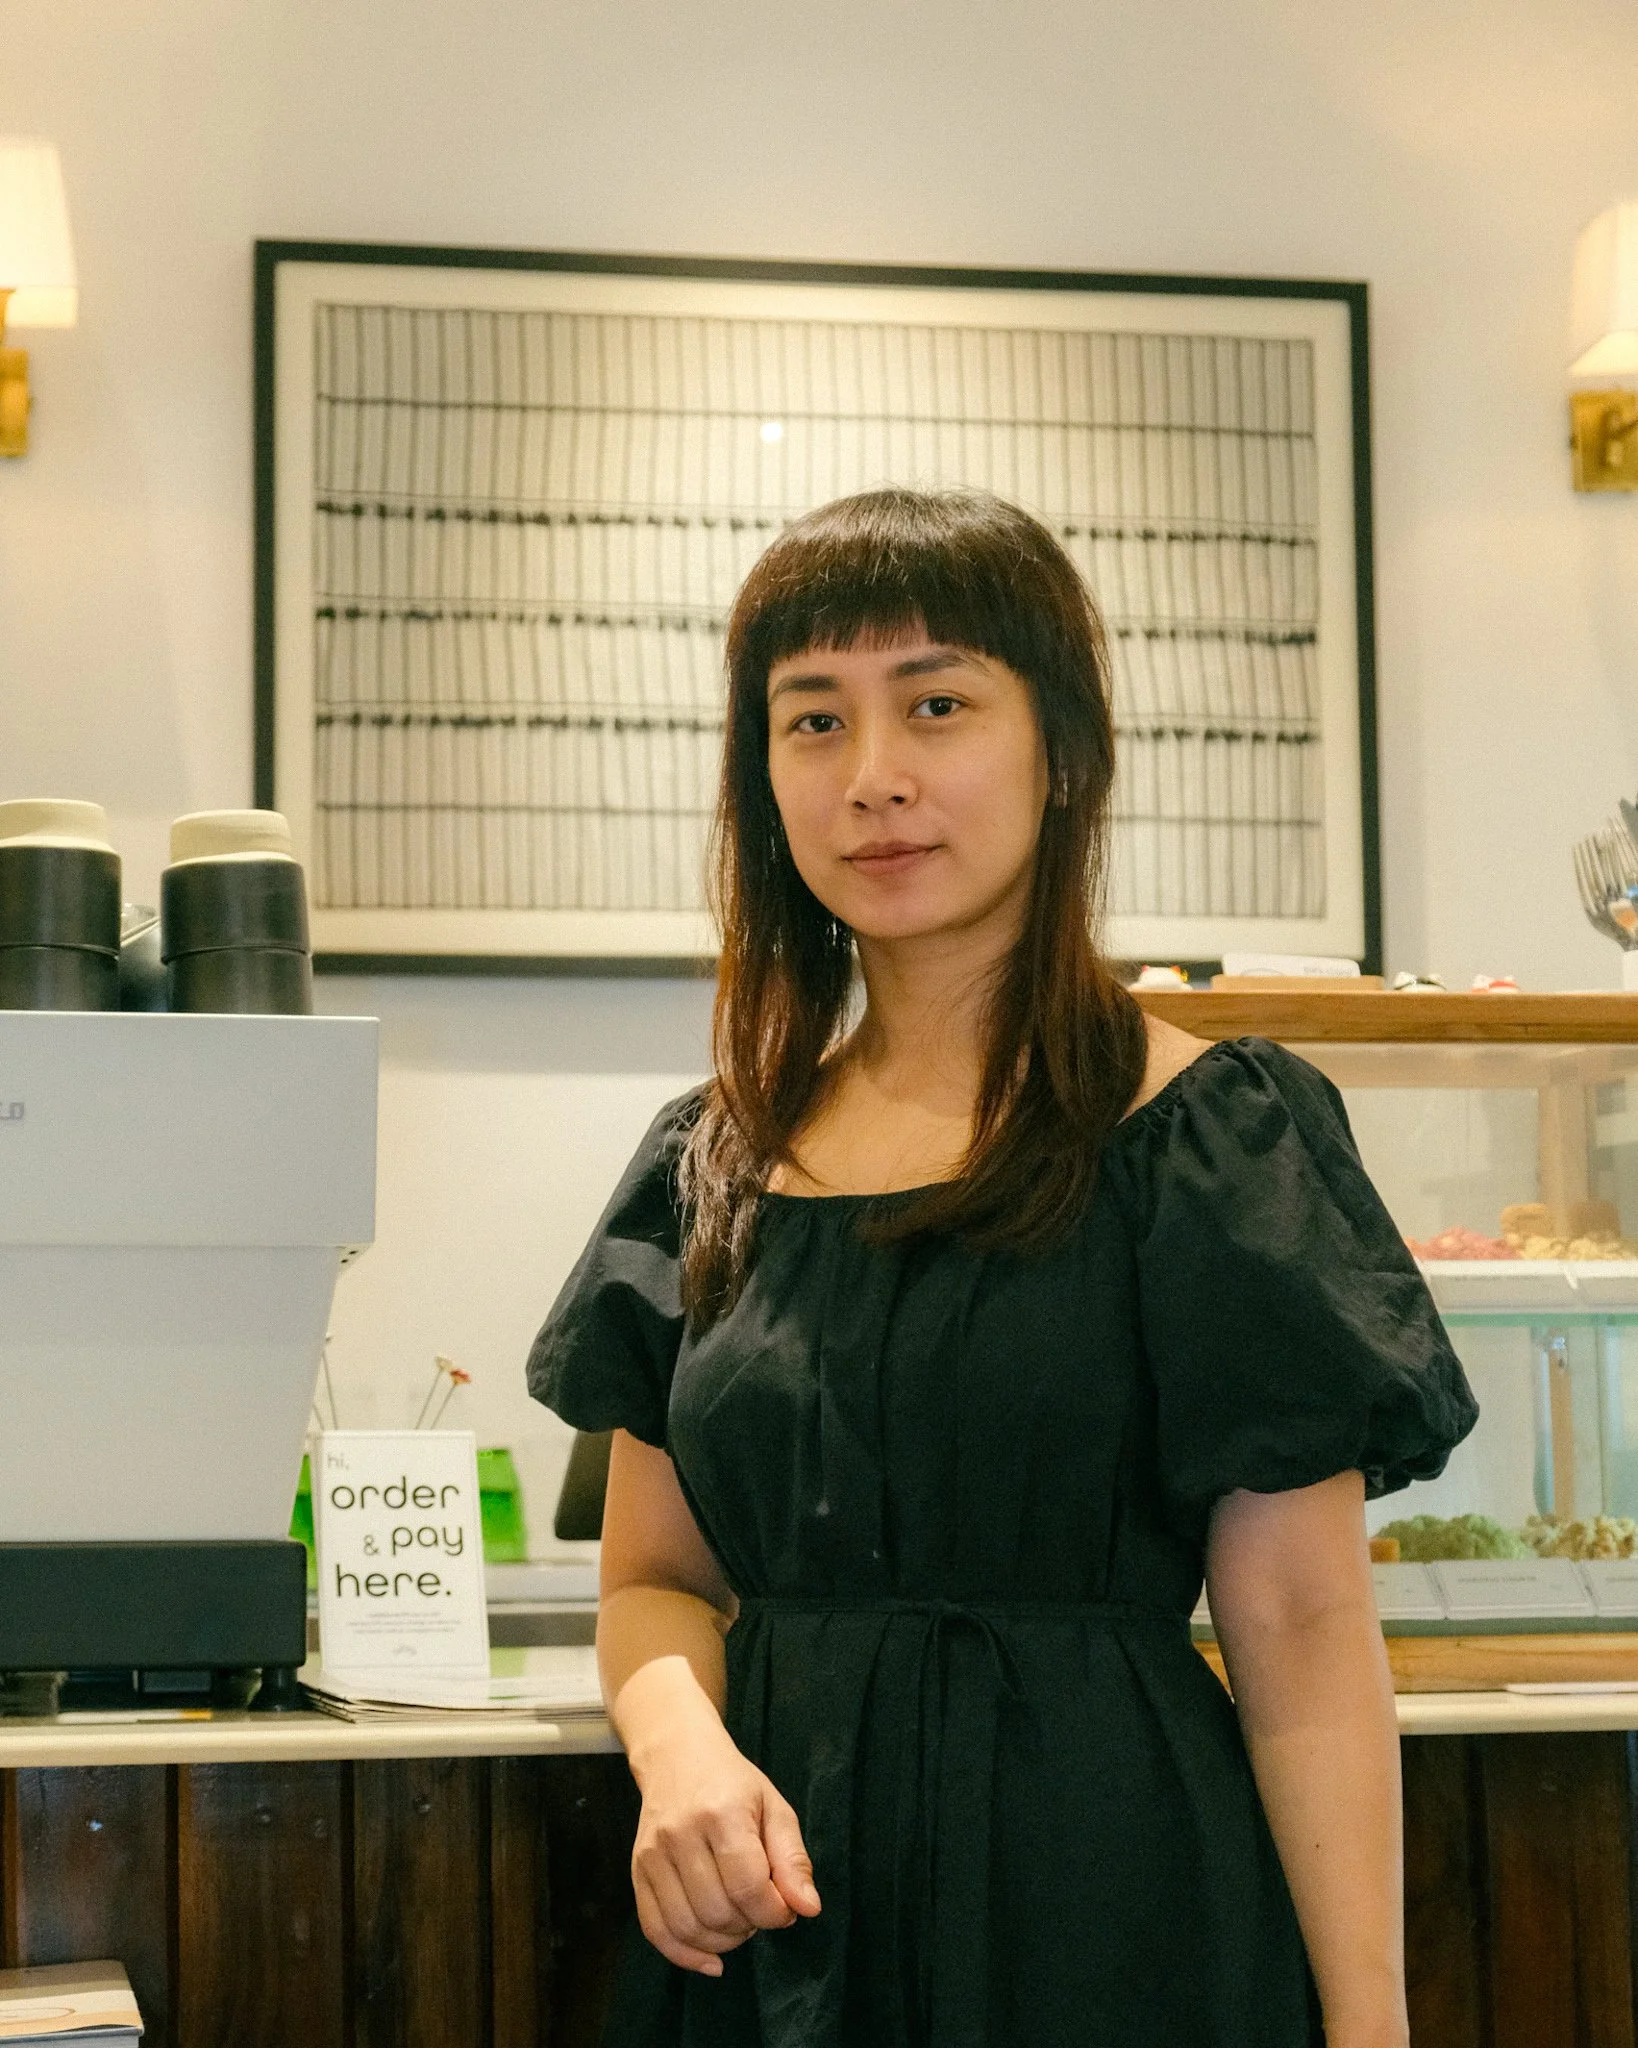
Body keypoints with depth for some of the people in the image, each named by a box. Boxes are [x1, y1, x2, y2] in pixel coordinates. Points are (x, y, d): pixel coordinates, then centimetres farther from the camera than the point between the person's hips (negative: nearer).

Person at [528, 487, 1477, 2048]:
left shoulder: (1213, 1139, -5)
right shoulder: (714, 1164, 8)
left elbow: (1303, 1634, -9)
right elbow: (655, 1578, 12)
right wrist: (678, 1737, -10)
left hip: (1098, 1915, -4)